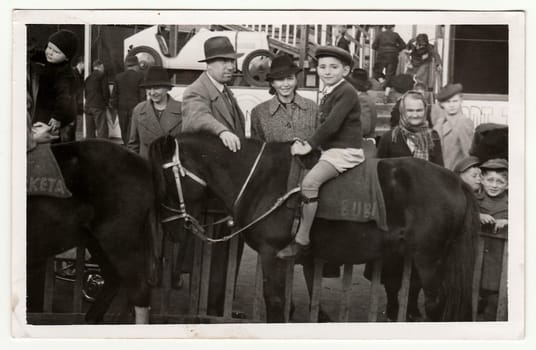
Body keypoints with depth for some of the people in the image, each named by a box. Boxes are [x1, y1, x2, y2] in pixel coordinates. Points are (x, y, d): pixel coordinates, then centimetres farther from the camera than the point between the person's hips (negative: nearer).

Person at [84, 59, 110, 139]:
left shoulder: (88, 78, 15)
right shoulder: (101, 75, -4)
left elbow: (85, 92, 15)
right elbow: (105, 91, -7)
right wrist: (106, 102, 7)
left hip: (88, 106, 6)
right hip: (99, 106, -6)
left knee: (90, 132, 8)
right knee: (102, 131, -9)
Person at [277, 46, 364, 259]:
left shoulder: (346, 92, -12)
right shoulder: (328, 93, 17)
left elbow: (331, 125, -20)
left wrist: (309, 145, -17)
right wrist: (305, 144, 7)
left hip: (346, 151, -11)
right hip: (330, 150, 11)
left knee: (310, 181, -27)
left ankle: (301, 240, -24)